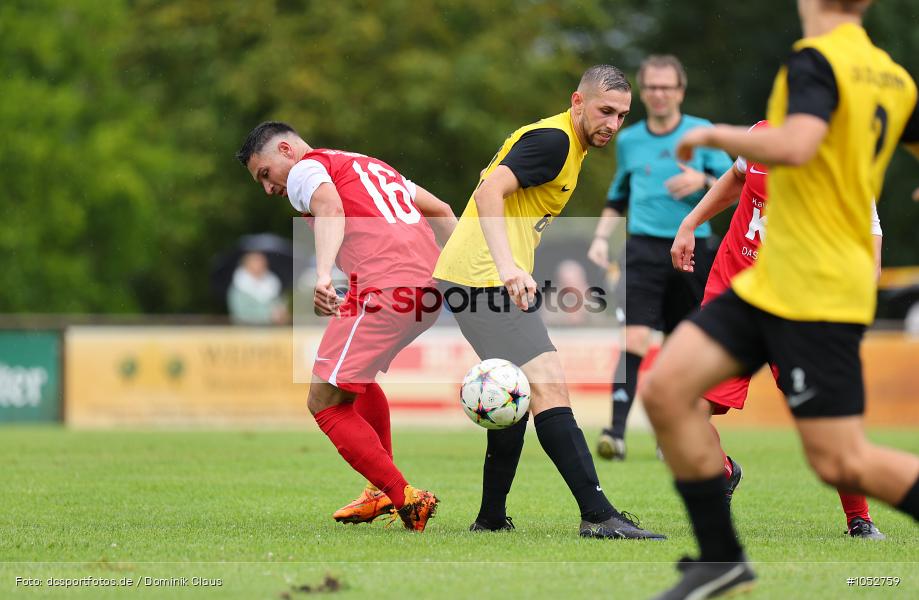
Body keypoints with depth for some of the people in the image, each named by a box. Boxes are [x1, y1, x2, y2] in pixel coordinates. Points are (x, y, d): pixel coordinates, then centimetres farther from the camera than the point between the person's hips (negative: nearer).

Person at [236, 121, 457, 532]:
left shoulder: (304, 170, 6)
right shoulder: (371, 164, 31)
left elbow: (331, 208, -17)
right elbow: (442, 212, 31)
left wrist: (323, 275, -32)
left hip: (384, 290, -9)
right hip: (431, 287, 9)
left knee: (325, 403, -1)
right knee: (356, 373, 31)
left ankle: (406, 500, -7)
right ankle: (382, 492, 30)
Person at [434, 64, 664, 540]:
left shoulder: (565, 143, 19)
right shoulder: (553, 140, -13)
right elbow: (490, 192, -26)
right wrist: (508, 267, -38)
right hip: (485, 280, -11)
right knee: (548, 385, -18)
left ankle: (491, 518, 25)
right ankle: (598, 515, -26)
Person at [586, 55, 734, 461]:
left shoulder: (702, 133, 5)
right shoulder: (628, 141, 14)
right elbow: (617, 199, 26)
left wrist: (703, 180, -18)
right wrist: (601, 238, 13)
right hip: (643, 248, 0)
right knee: (634, 339, -17)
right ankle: (616, 431, -25)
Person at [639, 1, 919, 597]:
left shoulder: (815, 61, -14)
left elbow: (795, 146, -31)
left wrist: (715, 134, -16)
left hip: (817, 296, -9)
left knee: (842, 463, -8)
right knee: (665, 387, 1)